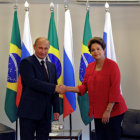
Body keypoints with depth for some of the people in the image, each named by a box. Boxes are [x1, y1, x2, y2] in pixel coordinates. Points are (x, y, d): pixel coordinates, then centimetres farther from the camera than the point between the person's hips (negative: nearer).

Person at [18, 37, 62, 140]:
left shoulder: (52, 66, 16)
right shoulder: (26, 62, -5)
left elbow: (54, 91, 16)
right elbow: (31, 82, -20)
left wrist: (56, 110, 9)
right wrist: (54, 88, -21)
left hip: (45, 113, 6)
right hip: (29, 112, -6)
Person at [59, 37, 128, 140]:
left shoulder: (112, 65, -10)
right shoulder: (90, 67, 9)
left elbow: (115, 90, -15)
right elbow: (84, 87, 12)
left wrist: (108, 110, -18)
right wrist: (67, 89, -1)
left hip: (113, 111, -6)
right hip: (98, 112, 6)